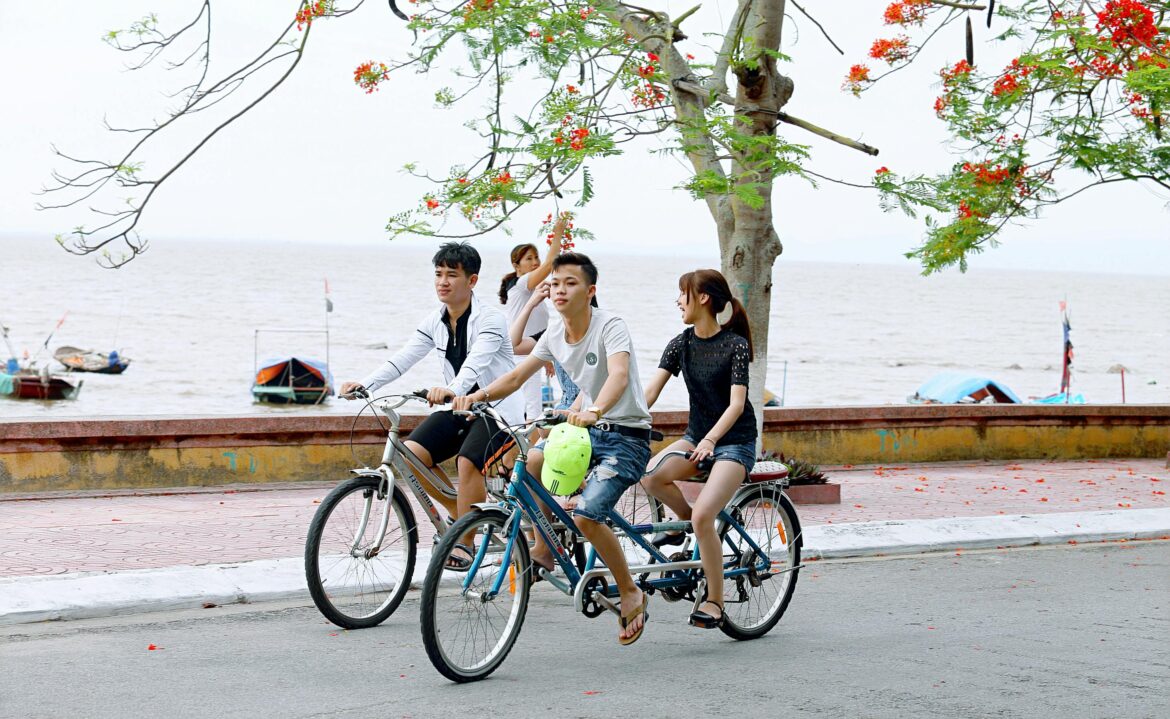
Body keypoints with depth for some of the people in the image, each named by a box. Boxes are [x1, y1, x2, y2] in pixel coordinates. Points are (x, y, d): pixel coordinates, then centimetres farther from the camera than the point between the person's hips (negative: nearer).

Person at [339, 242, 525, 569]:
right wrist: (364, 384, -23)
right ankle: (457, 512, 9)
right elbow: (403, 359, -7)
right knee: (411, 453, -13)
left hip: (498, 407, -7)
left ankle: (464, 544, -18)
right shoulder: (434, 322, 2)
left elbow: (476, 362, -35)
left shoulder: (490, 319, -17)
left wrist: (452, 390, -55)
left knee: (468, 461, -31)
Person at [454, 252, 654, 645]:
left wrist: (593, 411, -56)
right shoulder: (555, 333, 2)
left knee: (585, 515, -22)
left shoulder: (610, 326, -19)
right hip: (591, 432, 8)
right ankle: (544, 547, 10)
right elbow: (517, 377, 3)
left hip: (627, 437, -7)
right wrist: (480, 394, -16)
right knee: (528, 461, -10)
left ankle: (631, 594, -3)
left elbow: (619, 375, -37)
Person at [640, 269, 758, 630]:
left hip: (735, 441, -5)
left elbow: (737, 403, -21)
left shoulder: (735, 345, -13)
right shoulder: (681, 344, 2)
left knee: (703, 516, -25)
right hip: (697, 435, 5)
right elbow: (650, 391, -6)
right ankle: (684, 518, 5)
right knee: (650, 475, -27)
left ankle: (715, 600, -8)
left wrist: (711, 439, -36)